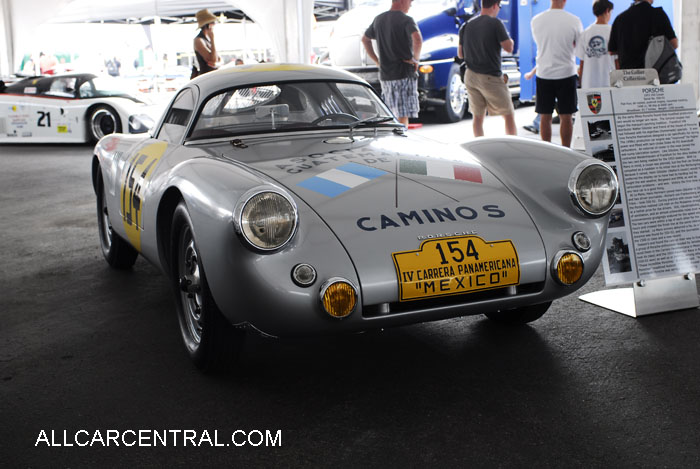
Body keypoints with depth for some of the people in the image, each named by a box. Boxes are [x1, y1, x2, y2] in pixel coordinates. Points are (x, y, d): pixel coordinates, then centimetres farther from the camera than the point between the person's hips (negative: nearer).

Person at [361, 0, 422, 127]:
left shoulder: (379, 19, 13)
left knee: (390, 115, 17)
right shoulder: (406, 20, -10)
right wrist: (415, 58, -12)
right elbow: (417, 39, -28)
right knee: (403, 116, -6)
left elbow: (365, 39, 25)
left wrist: (377, 60, 20)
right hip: (404, 74, -7)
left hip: (385, 75, 7)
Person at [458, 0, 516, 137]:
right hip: (490, 77, -6)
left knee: (477, 116, 12)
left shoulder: (467, 25, 7)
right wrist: (509, 38, 9)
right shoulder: (495, 23, -12)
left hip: (471, 76, 6)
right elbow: (509, 48, -11)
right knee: (509, 115, 3)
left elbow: (460, 54, 12)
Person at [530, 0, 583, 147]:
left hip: (544, 74, 2)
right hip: (566, 73, -2)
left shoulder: (536, 20, -3)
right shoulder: (574, 20, -9)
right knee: (566, 117, 6)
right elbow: (579, 45, 5)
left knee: (545, 117, 8)